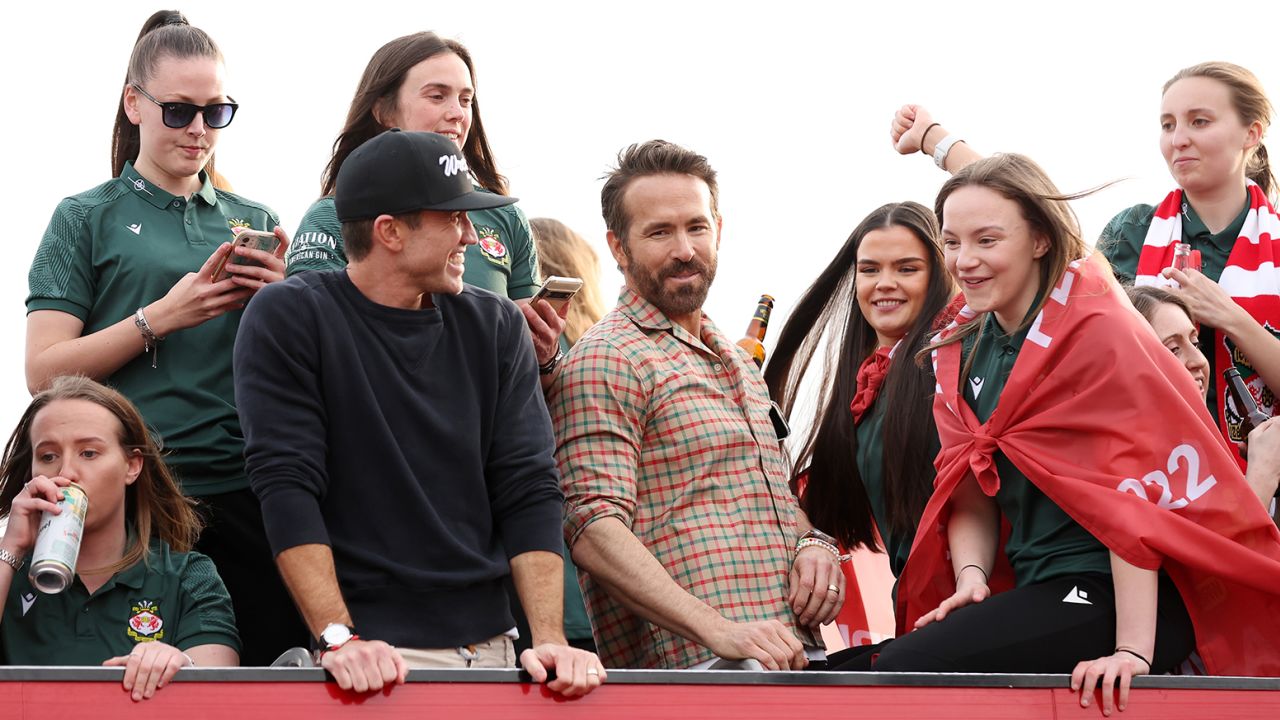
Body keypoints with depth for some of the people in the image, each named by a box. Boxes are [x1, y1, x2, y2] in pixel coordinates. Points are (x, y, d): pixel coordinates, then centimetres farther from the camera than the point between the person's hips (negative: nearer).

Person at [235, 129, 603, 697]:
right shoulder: (289, 319, -4)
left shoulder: (495, 326, 8)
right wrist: (339, 639, -21)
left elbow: (528, 491, 3)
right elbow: (287, 486, -11)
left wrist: (549, 638, -9)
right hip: (375, 651, -4)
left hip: (490, 647, 4)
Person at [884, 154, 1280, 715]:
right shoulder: (962, 350, 13)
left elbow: (1130, 495, -17)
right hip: (1039, 589, 7)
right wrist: (971, 579, -8)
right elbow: (968, 490, 12)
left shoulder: (1096, 331, -11)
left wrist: (1133, 650, -23)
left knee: (902, 671, -25)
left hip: (1122, 598, -7)